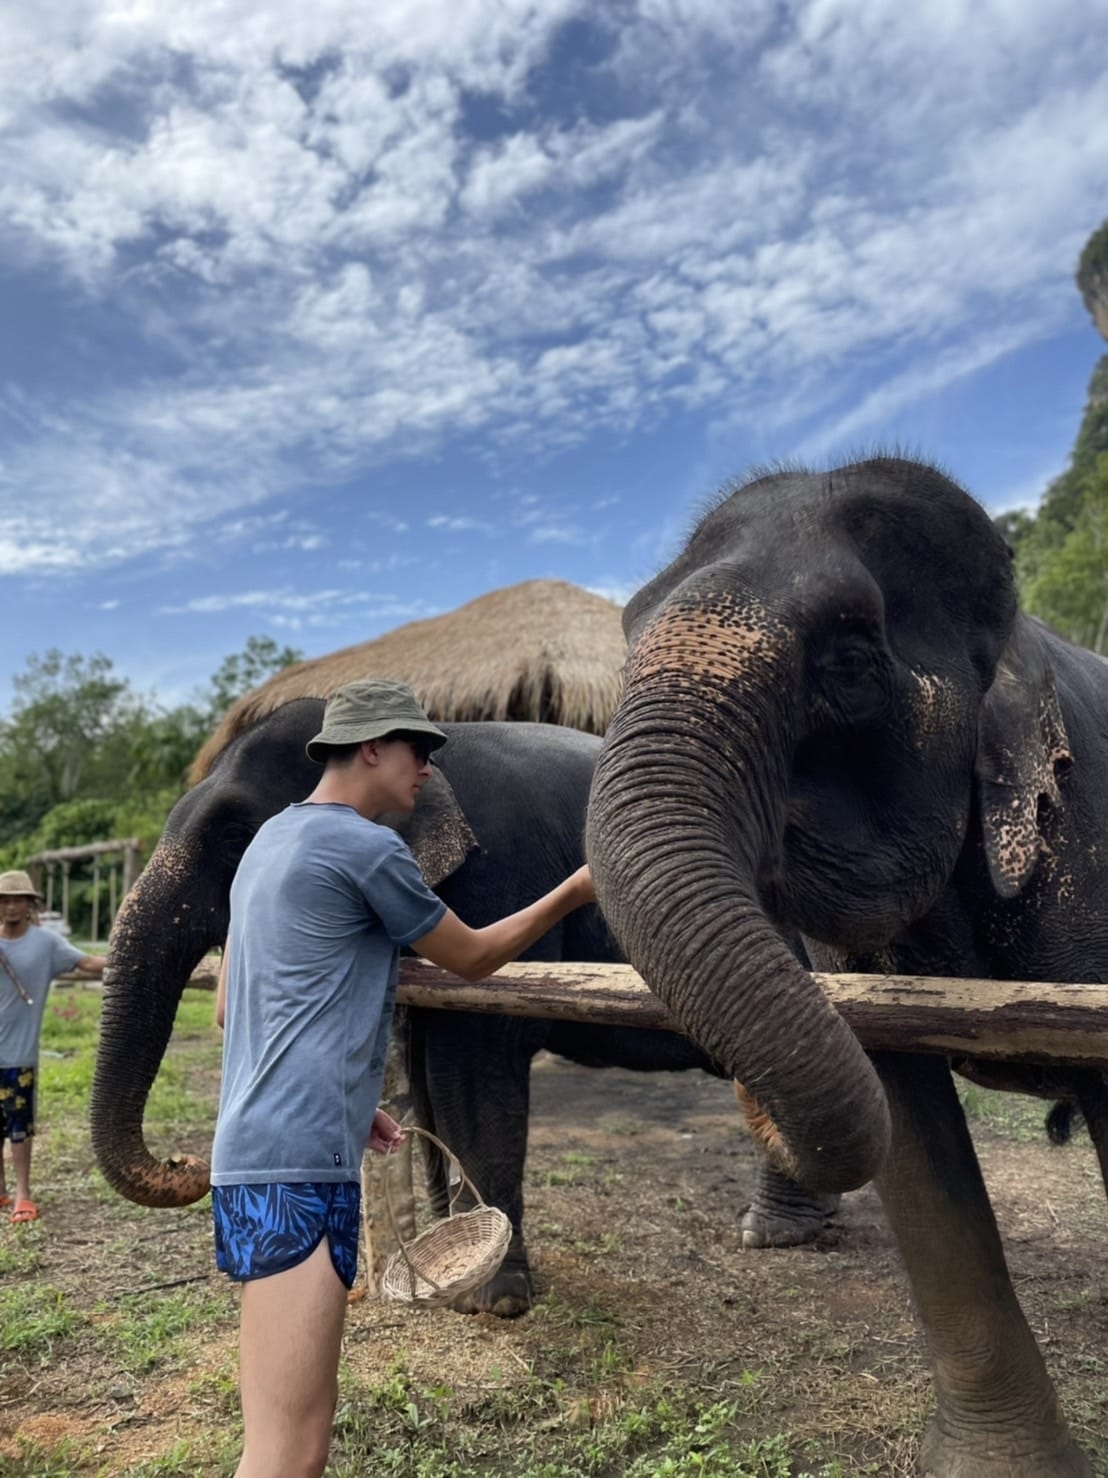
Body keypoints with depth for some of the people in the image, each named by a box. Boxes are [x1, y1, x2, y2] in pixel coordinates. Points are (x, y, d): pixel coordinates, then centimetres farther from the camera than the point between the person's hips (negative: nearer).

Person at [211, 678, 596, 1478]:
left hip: (263, 1148, 10)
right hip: (301, 1159, -10)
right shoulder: (366, 847, -11)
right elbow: (474, 957, 1)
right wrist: (576, 891, 12)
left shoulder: (272, 839, 16)